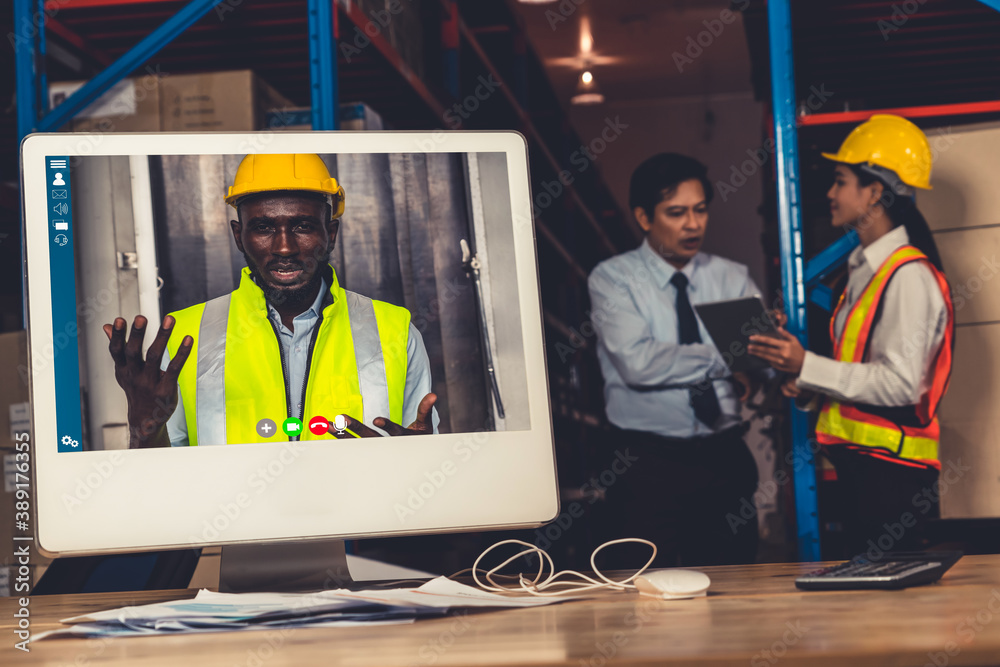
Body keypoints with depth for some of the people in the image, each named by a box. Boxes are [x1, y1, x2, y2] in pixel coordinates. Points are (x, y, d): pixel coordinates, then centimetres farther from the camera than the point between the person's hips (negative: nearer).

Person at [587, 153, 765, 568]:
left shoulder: (732, 278, 11)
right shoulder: (612, 279, -1)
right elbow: (637, 362, -17)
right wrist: (725, 360, -13)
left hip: (725, 456, 4)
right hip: (646, 461, -4)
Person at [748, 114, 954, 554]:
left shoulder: (909, 276, -13)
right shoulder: (866, 269, 18)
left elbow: (900, 383, -20)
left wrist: (808, 367, -20)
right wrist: (811, 390, 7)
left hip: (891, 469, -10)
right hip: (858, 460, 10)